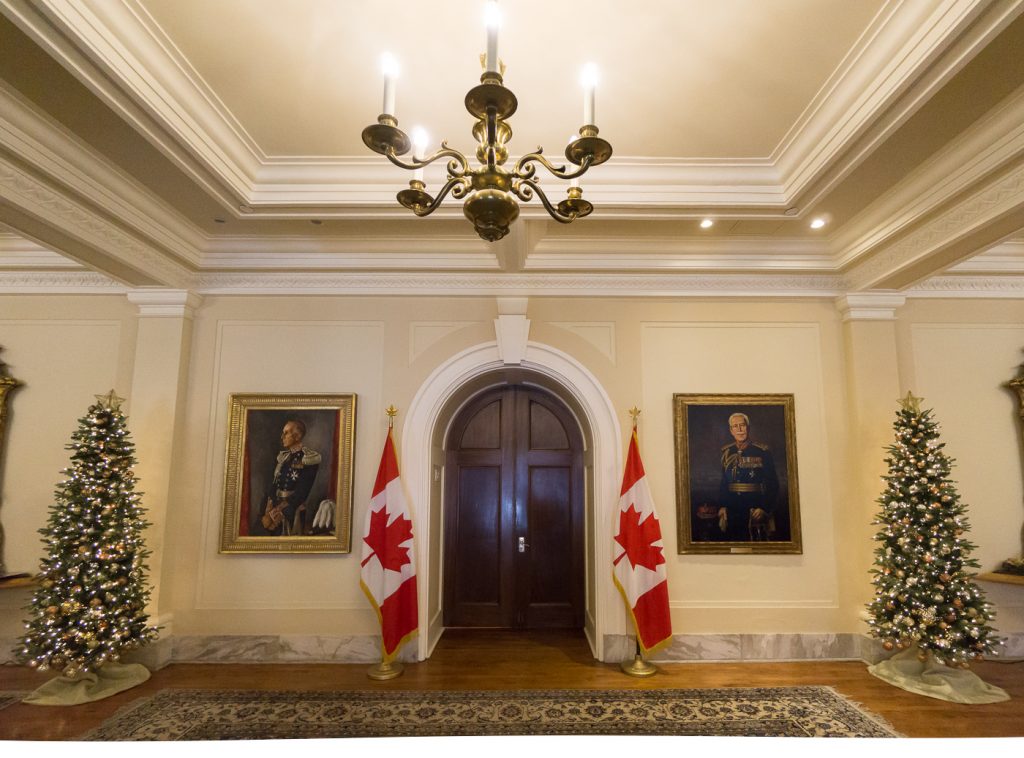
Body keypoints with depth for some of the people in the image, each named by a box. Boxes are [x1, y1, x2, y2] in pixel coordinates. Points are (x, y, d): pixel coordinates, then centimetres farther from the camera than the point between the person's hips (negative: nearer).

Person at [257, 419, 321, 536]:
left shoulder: (309, 459, -12)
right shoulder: (283, 456, 9)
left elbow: (301, 493, -16)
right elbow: (272, 484, 1)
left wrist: (276, 514, -16)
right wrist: (269, 512, -13)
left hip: (292, 513, -6)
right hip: (274, 510, 6)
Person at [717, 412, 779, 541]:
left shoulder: (762, 452, -5)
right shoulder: (727, 452, 6)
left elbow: (772, 485, -3)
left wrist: (764, 508, -12)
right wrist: (722, 507, 3)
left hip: (756, 511, -3)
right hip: (732, 510, 3)